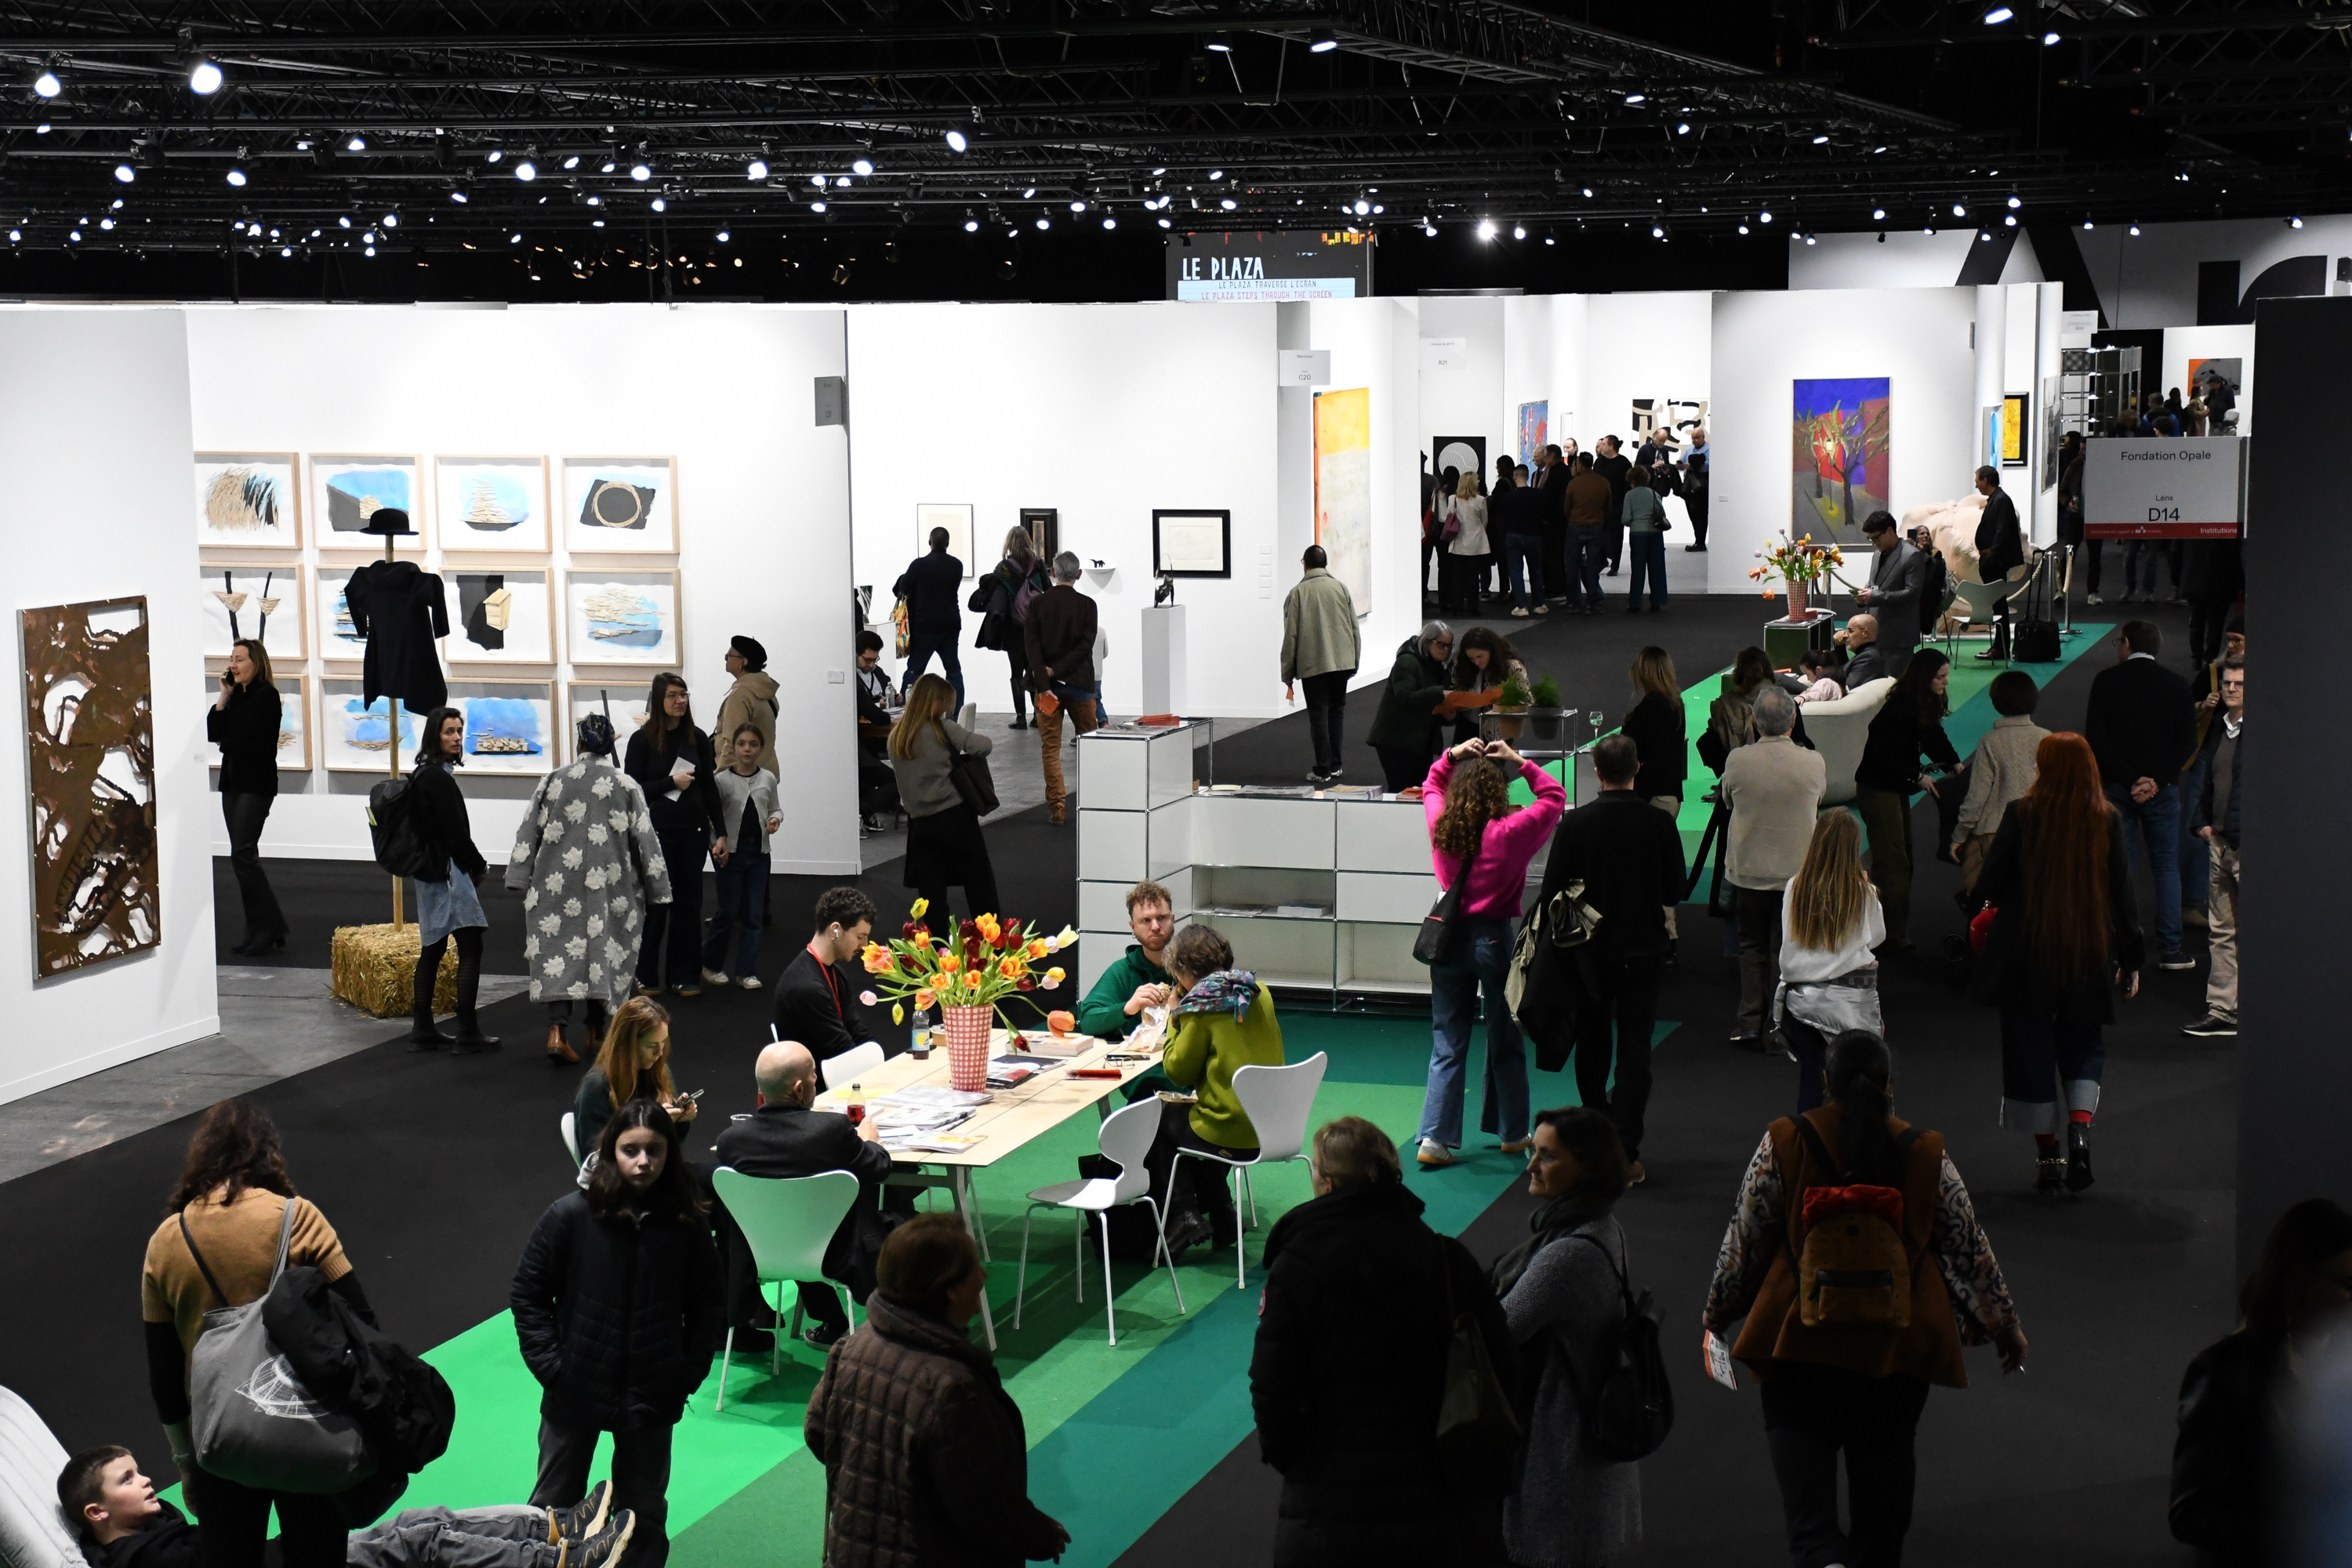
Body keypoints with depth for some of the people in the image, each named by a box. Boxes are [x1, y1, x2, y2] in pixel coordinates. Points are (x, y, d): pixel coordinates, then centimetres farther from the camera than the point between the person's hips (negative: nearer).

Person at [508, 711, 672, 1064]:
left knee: (558, 955, 0)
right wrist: (656, 889, 7)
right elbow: (645, 840, -1)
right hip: (609, 889, 0)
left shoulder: (552, 782, 1)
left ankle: (557, 1030, -19)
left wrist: (521, 882, 7)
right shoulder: (626, 787, -2)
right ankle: (596, 1031, 23)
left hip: (558, 886, 0)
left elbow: (528, 834, 2)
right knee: (604, 952, 14)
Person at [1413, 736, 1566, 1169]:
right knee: (1506, 1042, 13)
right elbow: (1555, 796, -1)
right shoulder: (1511, 833, -16)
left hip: (1451, 938, 3)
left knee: (1447, 1044, 8)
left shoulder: (1441, 826, -5)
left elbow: (1431, 785, 17)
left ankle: (1434, 1137, 0)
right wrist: (1520, 764, 0)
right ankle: (1512, 1133, 25)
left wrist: (1453, 755, 7)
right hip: (1496, 938, -3)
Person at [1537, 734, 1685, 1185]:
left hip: (1591, 950, 0)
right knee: (1635, 1047, 3)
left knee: (1592, 1043, 17)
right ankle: (1626, 1152, -4)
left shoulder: (1575, 823, -12)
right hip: (1644, 949, 0)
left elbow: (1552, 891, -8)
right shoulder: (1659, 823, -10)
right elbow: (1675, 891, -2)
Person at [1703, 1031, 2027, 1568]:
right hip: (1898, 1356, 2)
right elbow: (1969, 1247, 5)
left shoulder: (1784, 1143, -6)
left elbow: (1743, 1241, 0)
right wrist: (2005, 1326, 19)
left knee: (1810, 1517, -2)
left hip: (1801, 1347, -2)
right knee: (1881, 1516, 17)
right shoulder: (1926, 1153, -2)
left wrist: (1717, 1315, 16)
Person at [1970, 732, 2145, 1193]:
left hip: (2027, 952, -2)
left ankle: (2047, 1155, 12)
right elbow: (2122, 892, -1)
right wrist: (2130, 959, 8)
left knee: (2032, 1049, 10)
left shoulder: (2021, 815, -11)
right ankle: (2080, 1128, -8)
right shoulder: (2108, 819, -5)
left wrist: (1978, 898, 18)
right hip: (2089, 954, 2)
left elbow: (1990, 883, -6)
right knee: (2084, 1045, 17)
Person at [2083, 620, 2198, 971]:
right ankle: (2170, 950, 7)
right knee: (2166, 867, 8)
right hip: (2161, 789, 1)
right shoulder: (2176, 685, 1)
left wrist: (2129, 780, -8)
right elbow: (2188, 742, -3)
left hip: (2117, 786, -1)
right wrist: (2157, 780, -8)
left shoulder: (2105, 681, -3)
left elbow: (2095, 739, -8)